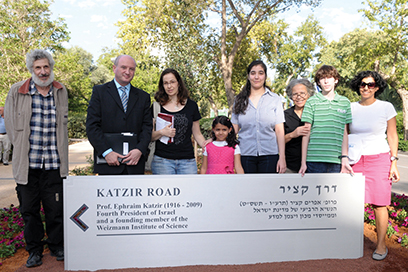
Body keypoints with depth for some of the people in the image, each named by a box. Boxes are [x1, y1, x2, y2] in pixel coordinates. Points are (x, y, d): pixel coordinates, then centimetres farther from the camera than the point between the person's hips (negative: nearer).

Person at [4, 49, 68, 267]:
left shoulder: (61, 91, 8)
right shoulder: (17, 92, 1)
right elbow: (9, 121, 10)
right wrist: (21, 147, 5)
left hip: (54, 163, 1)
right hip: (27, 163, -1)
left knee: (56, 208, 6)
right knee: (29, 208, 8)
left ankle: (56, 246, 27)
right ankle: (34, 250, 25)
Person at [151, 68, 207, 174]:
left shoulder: (191, 105, 9)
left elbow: (197, 134, 14)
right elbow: (149, 136, 7)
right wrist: (161, 132, -13)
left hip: (187, 161, 1)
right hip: (162, 161, -1)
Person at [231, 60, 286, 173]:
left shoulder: (275, 99, 7)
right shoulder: (239, 100, 10)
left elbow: (279, 130, 3)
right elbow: (233, 130, 10)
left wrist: (282, 158, -3)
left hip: (269, 155, -1)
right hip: (245, 154, 1)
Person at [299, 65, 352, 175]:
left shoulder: (345, 102, 13)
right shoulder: (311, 102, 4)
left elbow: (344, 133, 13)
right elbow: (306, 134, 4)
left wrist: (345, 159, 6)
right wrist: (303, 162, 1)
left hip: (336, 161, 2)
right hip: (315, 161, -2)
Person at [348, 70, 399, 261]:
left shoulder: (386, 107, 1)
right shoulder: (350, 108, 7)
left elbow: (392, 136, 4)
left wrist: (393, 163, -2)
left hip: (379, 159, -2)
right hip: (355, 160, 2)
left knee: (379, 204, -1)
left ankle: (381, 245, 15)